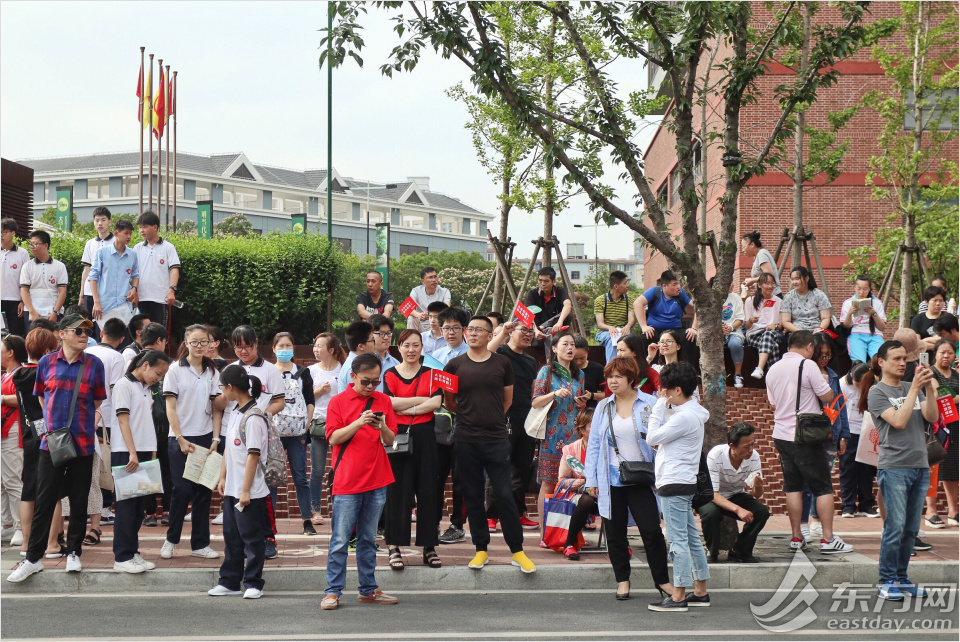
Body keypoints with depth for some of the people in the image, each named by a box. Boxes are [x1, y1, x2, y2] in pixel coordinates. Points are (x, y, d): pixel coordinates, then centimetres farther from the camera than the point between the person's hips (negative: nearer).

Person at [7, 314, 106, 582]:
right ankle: (33, 558, 6)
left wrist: (92, 422, -2)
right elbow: (40, 396, 14)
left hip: (83, 442, 0)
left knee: (79, 501, 8)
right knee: (44, 502, 0)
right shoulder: (47, 362, 3)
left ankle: (73, 552, 21)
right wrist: (51, 421, 6)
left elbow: (99, 401, 9)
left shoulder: (94, 364, 2)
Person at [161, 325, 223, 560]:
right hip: (180, 438, -3)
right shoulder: (176, 370, -1)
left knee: (204, 491, 3)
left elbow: (217, 408, 8)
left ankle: (200, 544, 10)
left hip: (206, 438, 3)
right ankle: (171, 539, 11)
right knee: (183, 489, -8)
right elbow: (170, 408, -4)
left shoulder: (212, 372, 8)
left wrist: (215, 439, -2)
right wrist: (180, 439, -10)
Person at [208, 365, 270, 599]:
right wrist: (223, 477, 16)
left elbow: (253, 455, -19)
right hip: (232, 488, 9)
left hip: (250, 491, -9)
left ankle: (253, 584, 11)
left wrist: (246, 490, -19)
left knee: (252, 538, 1)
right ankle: (230, 582, 24)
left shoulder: (253, 417, -17)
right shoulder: (234, 413, 11)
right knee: (231, 536, 15)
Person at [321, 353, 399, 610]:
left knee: (368, 540, 12)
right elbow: (334, 438, -7)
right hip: (347, 481, -3)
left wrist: (382, 427, -14)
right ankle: (333, 591, 0)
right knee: (340, 540, -4)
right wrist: (359, 423, -20)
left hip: (377, 482, 4)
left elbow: (390, 441, 8)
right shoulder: (338, 402, 1)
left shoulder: (383, 401, 10)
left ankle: (368, 590, 17)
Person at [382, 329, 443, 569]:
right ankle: (394, 547, 3)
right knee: (397, 490, -2)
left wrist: (407, 409, -12)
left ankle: (429, 546, 10)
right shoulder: (390, 374, 5)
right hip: (397, 436, -2)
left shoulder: (430, 374, 9)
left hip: (424, 436, 2)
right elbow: (391, 402, -11)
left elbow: (436, 403, -7)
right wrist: (422, 400, -9)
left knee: (427, 490, 3)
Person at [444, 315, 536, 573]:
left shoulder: (502, 363, 6)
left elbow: (507, 399, 15)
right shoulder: (455, 365, 5)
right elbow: (449, 403, 13)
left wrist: (492, 419, 11)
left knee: (505, 495, -4)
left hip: (497, 438, -1)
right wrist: (469, 414, 1)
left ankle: (517, 551, 3)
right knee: (472, 496, 6)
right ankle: (481, 549, 16)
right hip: (466, 440, 1)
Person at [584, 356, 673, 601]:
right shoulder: (603, 407, 8)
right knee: (615, 533, 7)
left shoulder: (650, 404, -1)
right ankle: (622, 580, 20)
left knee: (652, 531, -4)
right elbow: (594, 445, 10)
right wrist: (591, 480, 6)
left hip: (641, 480, -3)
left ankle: (662, 580, 10)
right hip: (610, 482, 3)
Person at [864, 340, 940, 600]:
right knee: (895, 526, -9)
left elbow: (932, 417, 2)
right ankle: (886, 581, -2)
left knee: (911, 528, 8)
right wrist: (915, 388, -15)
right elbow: (898, 421, -15)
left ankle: (901, 578, 16)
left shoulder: (913, 388, 15)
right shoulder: (877, 392, -2)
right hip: (894, 467, -6)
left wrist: (930, 388, -10)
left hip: (920, 466, 6)